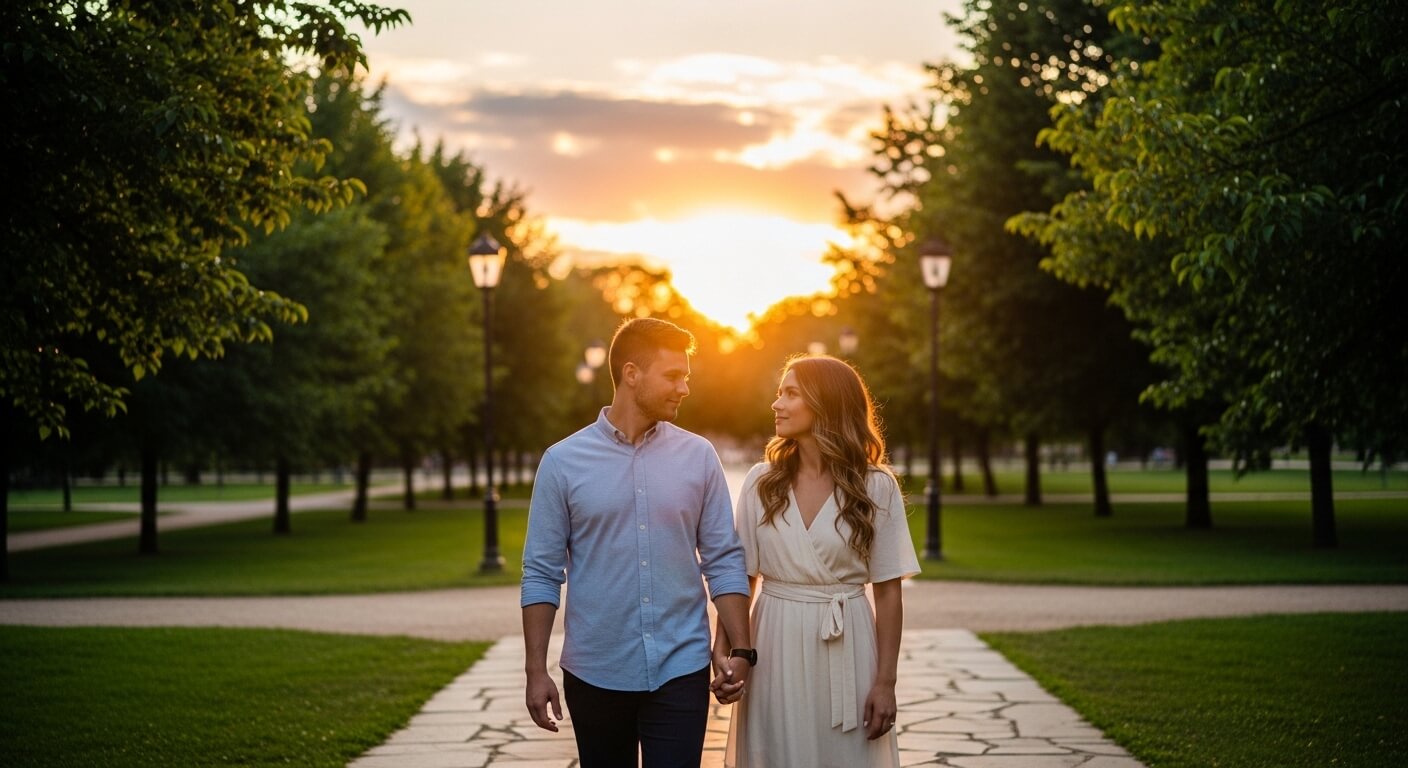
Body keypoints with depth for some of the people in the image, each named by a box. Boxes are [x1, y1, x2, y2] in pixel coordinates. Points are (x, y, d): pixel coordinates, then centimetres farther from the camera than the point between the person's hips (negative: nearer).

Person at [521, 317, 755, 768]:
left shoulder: (699, 457, 2)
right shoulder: (563, 462, -2)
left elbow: (724, 561, 4)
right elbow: (541, 574, 0)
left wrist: (740, 651, -2)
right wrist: (537, 671, -4)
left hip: (681, 670, 0)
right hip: (595, 674, 0)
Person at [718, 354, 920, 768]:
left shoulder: (876, 487, -3)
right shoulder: (762, 482, 2)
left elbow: (888, 592, -2)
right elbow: (740, 578, 4)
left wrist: (886, 682, -6)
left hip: (847, 650, -1)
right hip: (775, 649, 2)